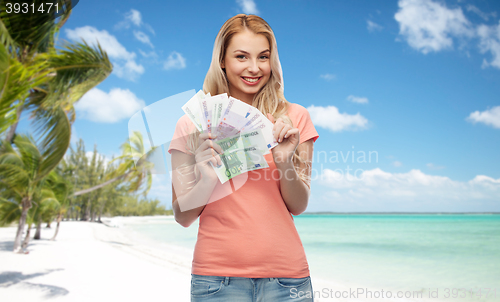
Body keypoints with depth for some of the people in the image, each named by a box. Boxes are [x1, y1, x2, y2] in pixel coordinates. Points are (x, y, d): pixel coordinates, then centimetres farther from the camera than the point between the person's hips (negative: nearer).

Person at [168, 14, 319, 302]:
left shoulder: (294, 118, 1)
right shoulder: (193, 123, -2)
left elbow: (298, 207, 1)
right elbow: (183, 217, 1)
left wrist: (285, 162, -17)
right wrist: (208, 179, -17)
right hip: (217, 275, 0)